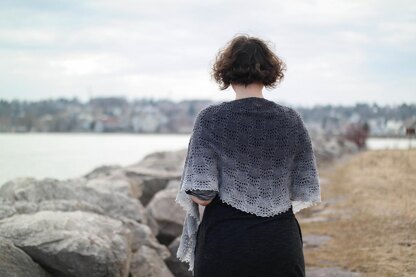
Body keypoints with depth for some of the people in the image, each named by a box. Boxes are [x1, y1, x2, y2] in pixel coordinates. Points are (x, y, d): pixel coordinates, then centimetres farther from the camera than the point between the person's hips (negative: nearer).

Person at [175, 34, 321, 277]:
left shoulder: (211, 119, -7)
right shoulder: (291, 120, 0)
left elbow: (201, 195, -13)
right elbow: (307, 192, 3)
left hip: (224, 246, -2)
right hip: (280, 243, 2)